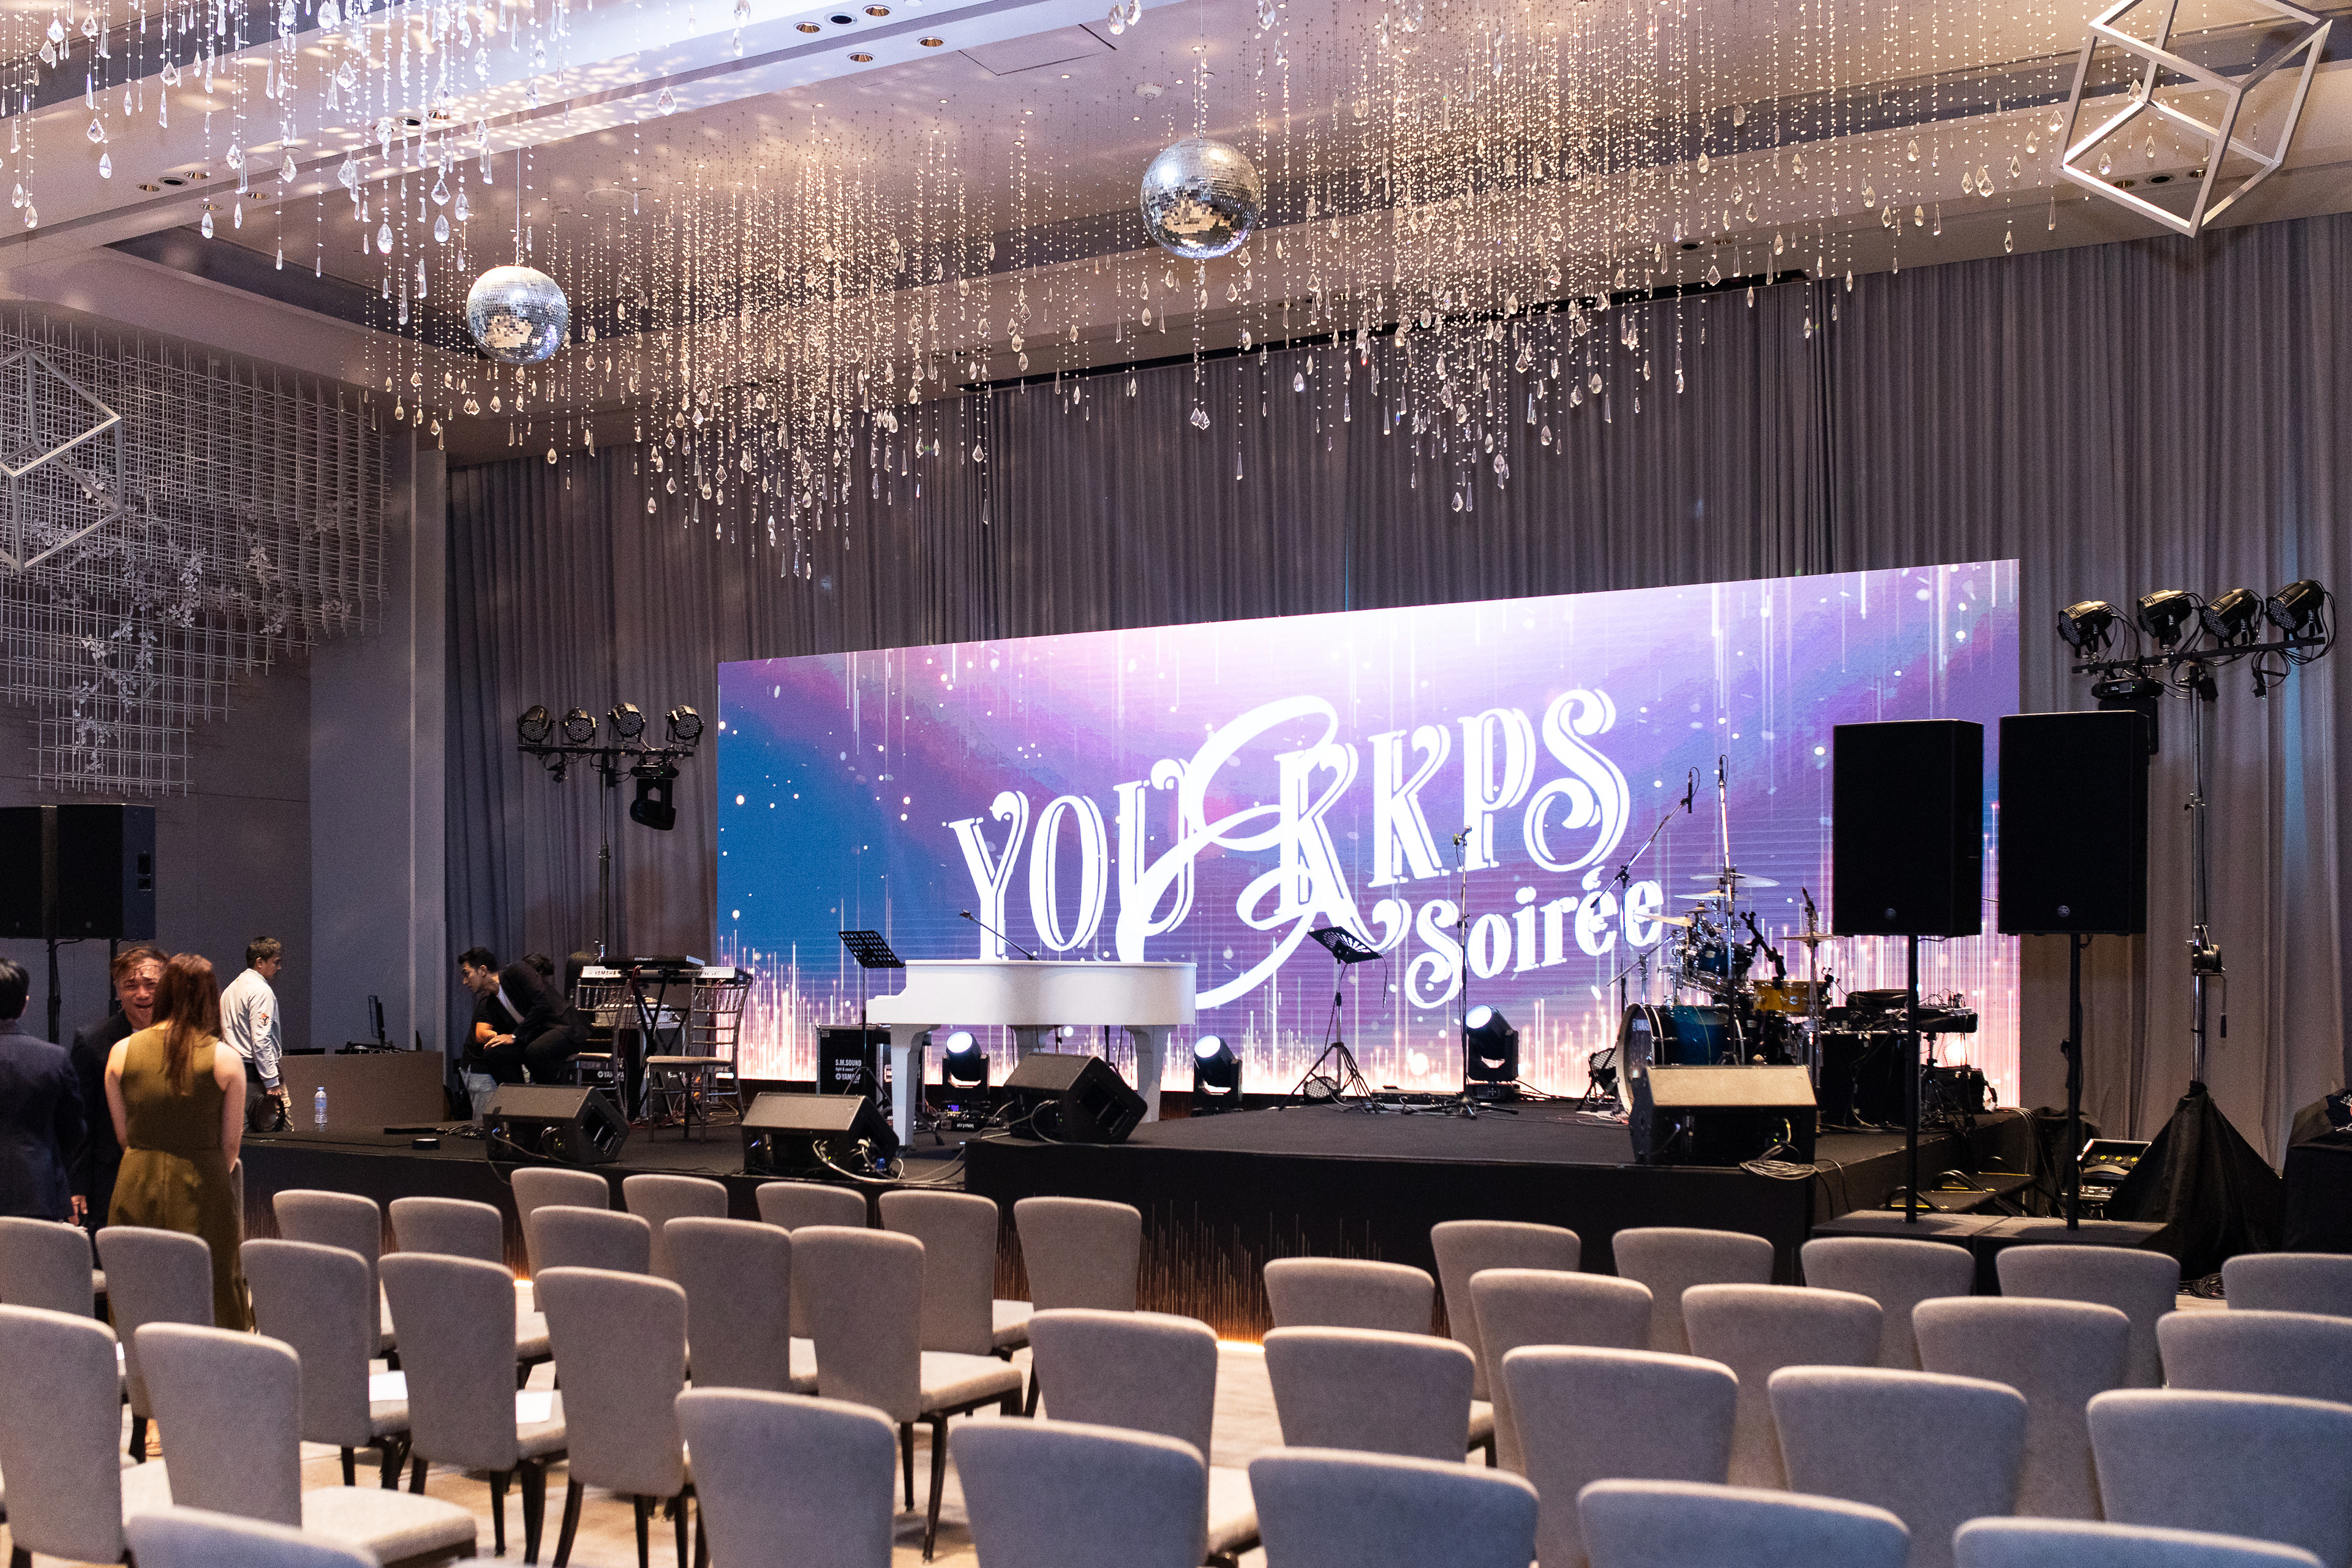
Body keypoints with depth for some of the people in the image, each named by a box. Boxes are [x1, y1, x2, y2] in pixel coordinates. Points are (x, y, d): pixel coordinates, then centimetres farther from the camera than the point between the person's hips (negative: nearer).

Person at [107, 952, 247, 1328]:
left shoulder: (122, 1052, 0)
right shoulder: (226, 1059, -7)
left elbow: (122, 1135, 8)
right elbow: (230, 1144, 0)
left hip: (137, 1188, 3)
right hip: (201, 1193, -3)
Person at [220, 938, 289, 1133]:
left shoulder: (230, 989, 18)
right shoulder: (261, 990, -11)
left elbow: (223, 1034, 22)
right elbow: (261, 1041, -19)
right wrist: (272, 1083, -18)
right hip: (254, 1072, -10)